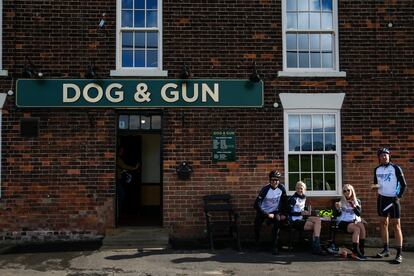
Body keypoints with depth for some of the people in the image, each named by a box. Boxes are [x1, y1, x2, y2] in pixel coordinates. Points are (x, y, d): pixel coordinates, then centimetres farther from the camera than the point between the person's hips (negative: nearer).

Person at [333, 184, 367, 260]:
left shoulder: (357, 202, 15)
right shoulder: (340, 202, 7)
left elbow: (359, 214, 3)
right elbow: (336, 215, 0)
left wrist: (354, 207, -14)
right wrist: (337, 209, -21)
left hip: (354, 221, 3)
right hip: (343, 222, -3)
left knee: (362, 226, -32)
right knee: (357, 229, -32)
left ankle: (361, 250, -27)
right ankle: (355, 252, -34)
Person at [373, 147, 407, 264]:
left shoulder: (395, 168, -7)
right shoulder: (377, 169, 7)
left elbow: (404, 184, -4)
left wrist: (399, 196, -13)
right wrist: (375, 187, -4)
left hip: (393, 199, -5)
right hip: (381, 198, 5)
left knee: (396, 224, -6)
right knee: (383, 223, 9)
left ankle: (399, 254, -5)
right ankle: (386, 250, 19)